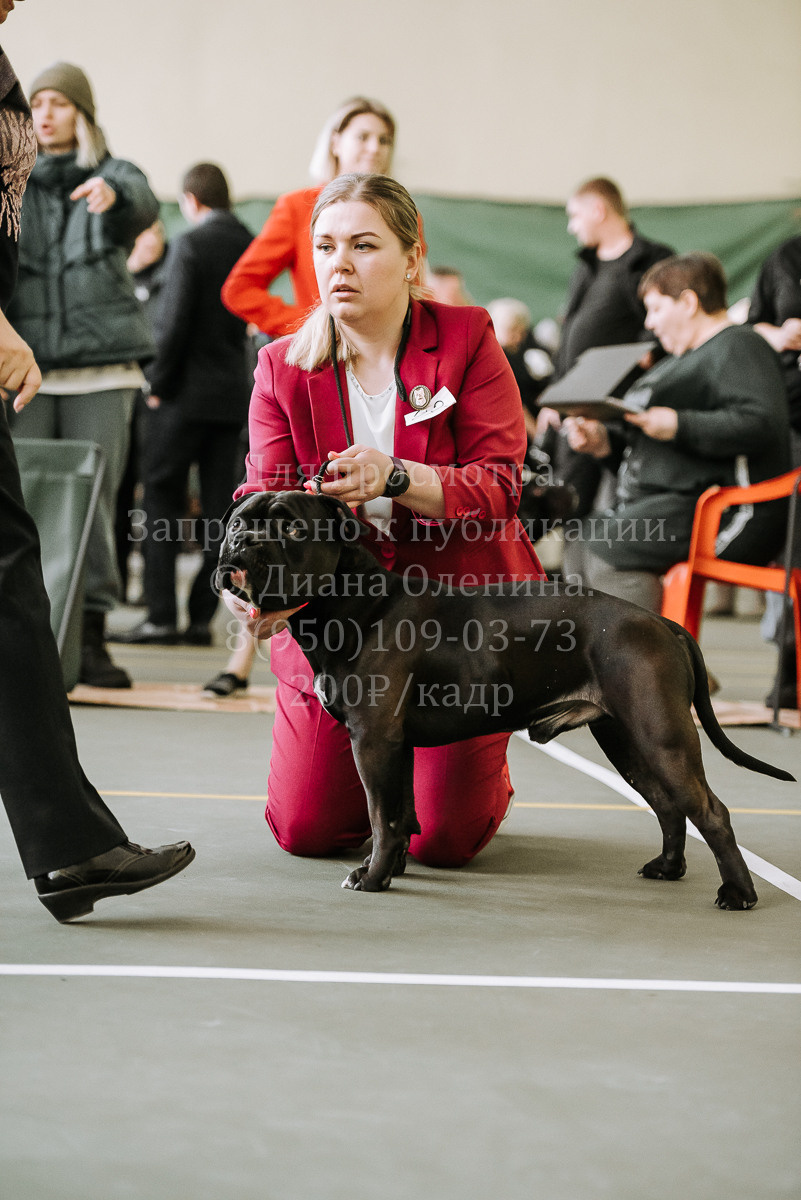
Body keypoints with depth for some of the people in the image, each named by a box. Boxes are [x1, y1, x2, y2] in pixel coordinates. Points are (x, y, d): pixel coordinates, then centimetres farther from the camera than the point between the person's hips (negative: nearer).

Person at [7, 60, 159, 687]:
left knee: (94, 499, -3)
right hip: (24, 363, 1)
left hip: (102, 363, -1)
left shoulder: (113, 174, 11)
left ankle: (90, 633, 2)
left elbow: (144, 207, -13)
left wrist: (111, 192, -36)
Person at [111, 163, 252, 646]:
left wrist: (160, 383, -6)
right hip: (234, 393, 6)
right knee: (220, 506, 6)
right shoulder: (252, 245, 8)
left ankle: (161, 615, -3)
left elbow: (174, 321, -15)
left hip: (187, 391, -6)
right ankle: (203, 616, 8)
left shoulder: (190, 245, -11)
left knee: (162, 501, 1)